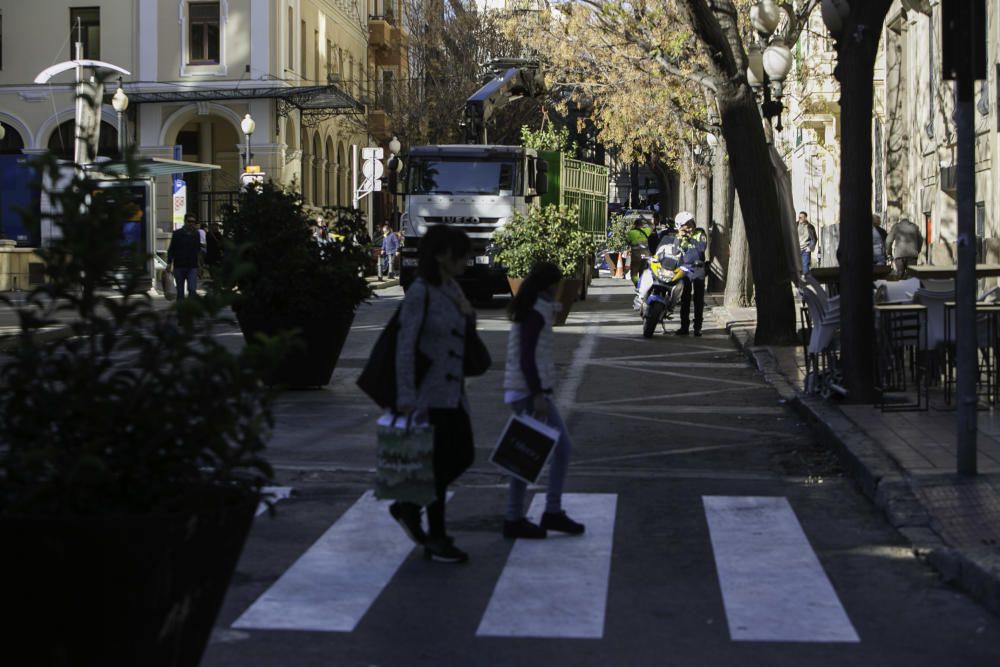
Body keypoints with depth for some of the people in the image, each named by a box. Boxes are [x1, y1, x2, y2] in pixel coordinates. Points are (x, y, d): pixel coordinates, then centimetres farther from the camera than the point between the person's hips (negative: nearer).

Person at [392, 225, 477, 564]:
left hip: (453, 391, 8)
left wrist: (467, 314, 5)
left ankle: (409, 507, 25)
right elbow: (405, 346, -17)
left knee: (463, 456, 9)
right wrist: (405, 397, -19)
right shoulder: (419, 292, -14)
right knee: (440, 463, -2)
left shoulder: (452, 289, 10)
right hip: (429, 392, -8)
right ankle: (436, 540, 11)